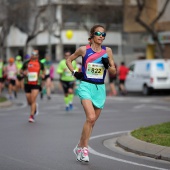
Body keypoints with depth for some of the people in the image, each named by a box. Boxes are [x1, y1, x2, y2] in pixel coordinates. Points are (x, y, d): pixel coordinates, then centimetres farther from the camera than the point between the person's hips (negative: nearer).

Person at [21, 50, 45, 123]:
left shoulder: (40, 64, 4)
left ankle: (32, 116, -10)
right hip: (27, 83, 2)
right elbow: (21, 71, 14)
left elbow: (43, 70, 22)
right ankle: (35, 106, 41)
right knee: (29, 101, 7)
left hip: (36, 84, -2)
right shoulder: (26, 63, 4)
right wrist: (24, 73, -8)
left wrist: (43, 75, 2)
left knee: (33, 100, -15)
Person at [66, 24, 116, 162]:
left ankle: (80, 147, 24)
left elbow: (114, 72, 9)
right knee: (91, 117, -21)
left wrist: (107, 66, -12)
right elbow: (69, 60, 14)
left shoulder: (107, 51, 5)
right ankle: (83, 148, -10)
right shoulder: (84, 50, -1)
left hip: (100, 88, 4)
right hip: (86, 86, -4)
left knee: (92, 121, 9)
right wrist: (74, 72, 0)